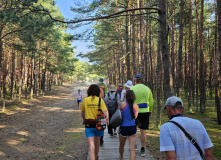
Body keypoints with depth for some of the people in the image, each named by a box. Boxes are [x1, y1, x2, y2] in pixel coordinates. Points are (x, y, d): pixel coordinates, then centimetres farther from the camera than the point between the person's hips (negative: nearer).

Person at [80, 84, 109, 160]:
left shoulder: (85, 100, -1)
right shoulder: (100, 100, -6)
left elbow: (82, 112, 10)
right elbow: (105, 111, -18)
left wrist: (84, 119, 27)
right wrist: (107, 120, -8)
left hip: (88, 125, -1)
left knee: (91, 146, -2)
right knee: (96, 143, 22)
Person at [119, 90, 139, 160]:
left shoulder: (122, 104, -8)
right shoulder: (136, 106, 0)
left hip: (123, 127, 0)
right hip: (133, 127, 0)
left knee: (121, 145, 26)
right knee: (132, 149, -1)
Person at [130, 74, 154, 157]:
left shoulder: (132, 89, -5)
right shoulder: (147, 89, 5)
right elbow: (151, 102, 13)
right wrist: (150, 111, 25)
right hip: (145, 112, 2)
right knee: (143, 131, 5)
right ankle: (142, 150, 10)